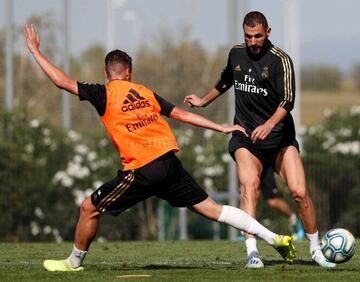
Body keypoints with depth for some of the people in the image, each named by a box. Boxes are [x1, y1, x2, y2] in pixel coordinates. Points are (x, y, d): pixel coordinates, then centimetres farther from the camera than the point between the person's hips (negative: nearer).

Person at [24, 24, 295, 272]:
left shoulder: (104, 94, 1)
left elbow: (63, 81, -1)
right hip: (170, 163, 6)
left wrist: (35, 50, 8)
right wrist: (221, 128, 22)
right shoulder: (145, 92, 16)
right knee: (211, 208, 9)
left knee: (89, 208, 10)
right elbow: (181, 114, 16)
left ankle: (74, 262, 21)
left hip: (141, 171, -6)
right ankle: (275, 238, 4)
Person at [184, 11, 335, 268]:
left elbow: (288, 101, -20)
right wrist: (204, 101, 39)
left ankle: (316, 250, 8)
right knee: (249, 184, -24)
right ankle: (252, 252, -30)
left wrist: (269, 124, -37)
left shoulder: (280, 60, -10)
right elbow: (226, 80, 28)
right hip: (245, 136, 2)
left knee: (299, 191, -12)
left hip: (280, 137, -2)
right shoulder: (236, 54, 5)